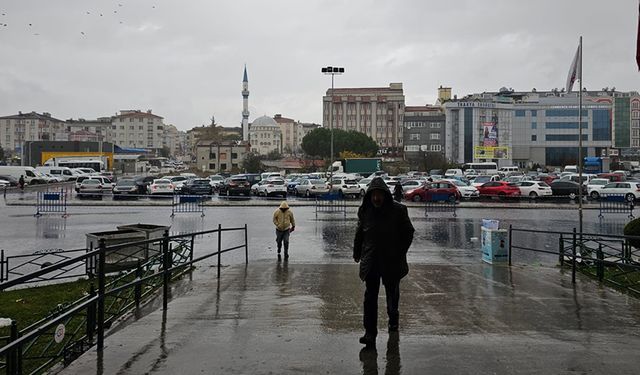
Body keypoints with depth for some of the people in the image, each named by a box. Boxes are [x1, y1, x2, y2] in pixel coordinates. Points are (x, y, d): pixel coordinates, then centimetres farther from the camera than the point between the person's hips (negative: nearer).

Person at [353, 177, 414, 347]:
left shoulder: (398, 210, -8)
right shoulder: (364, 211, 0)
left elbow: (408, 232, 1)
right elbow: (359, 233, 14)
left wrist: (400, 252, -6)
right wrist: (357, 252, 12)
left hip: (392, 261, -1)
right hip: (371, 261, 1)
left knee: (392, 293, 17)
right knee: (370, 296, -6)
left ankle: (393, 318, 44)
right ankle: (370, 332, -5)